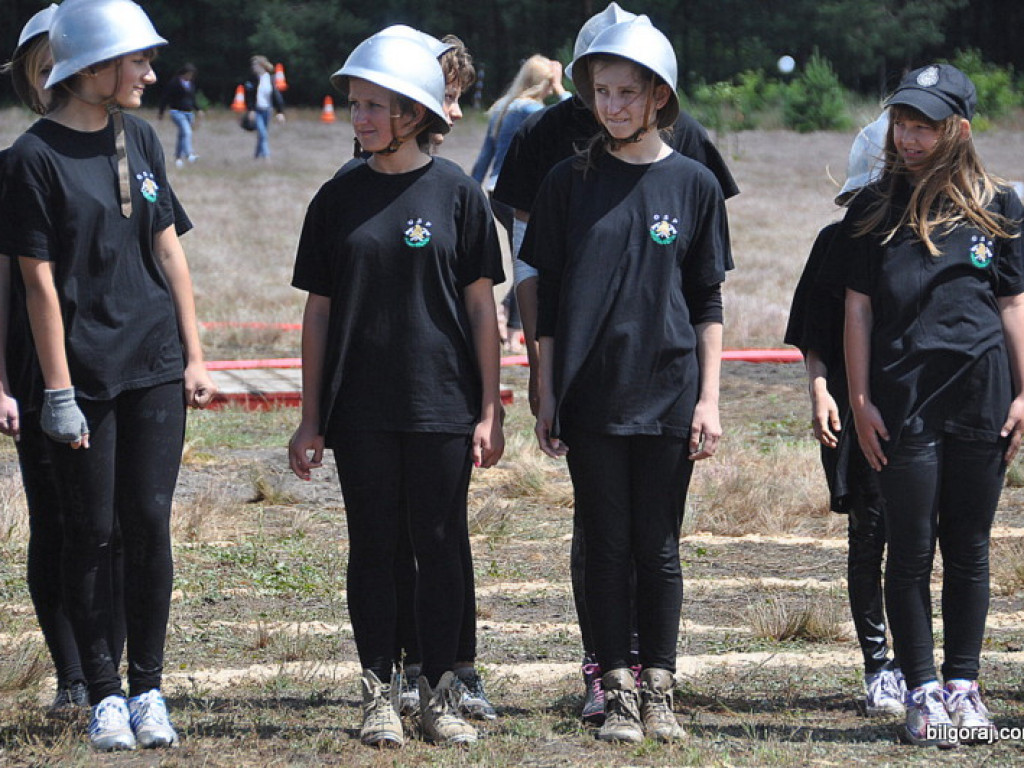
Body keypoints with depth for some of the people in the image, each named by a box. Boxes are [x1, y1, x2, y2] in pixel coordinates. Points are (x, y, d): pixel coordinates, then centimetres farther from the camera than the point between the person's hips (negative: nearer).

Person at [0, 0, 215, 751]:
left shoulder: (140, 139, 7)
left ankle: (148, 688, 11)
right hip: (85, 372, -4)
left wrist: (194, 354, 10)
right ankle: (104, 694, 12)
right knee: (91, 531, 2)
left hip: (155, 365, 4)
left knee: (150, 521, 2)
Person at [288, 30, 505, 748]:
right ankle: (380, 694, 11)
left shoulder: (456, 193, -1)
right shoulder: (340, 198, 5)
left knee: (440, 545, 1)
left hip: (443, 403, -2)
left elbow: (481, 306, 1)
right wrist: (311, 418, 5)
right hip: (361, 410, 2)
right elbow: (319, 310, 7)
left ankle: (440, 692, 11)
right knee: (373, 546, 4)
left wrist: (490, 410, -2)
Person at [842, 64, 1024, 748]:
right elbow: (859, 307, 5)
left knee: (968, 550, 7)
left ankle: (963, 686, 14)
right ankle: (922, 693, 6)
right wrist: (859, 399, -2)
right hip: (904, 401, -1)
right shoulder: (875, 210, 5)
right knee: (912, 551, 0)